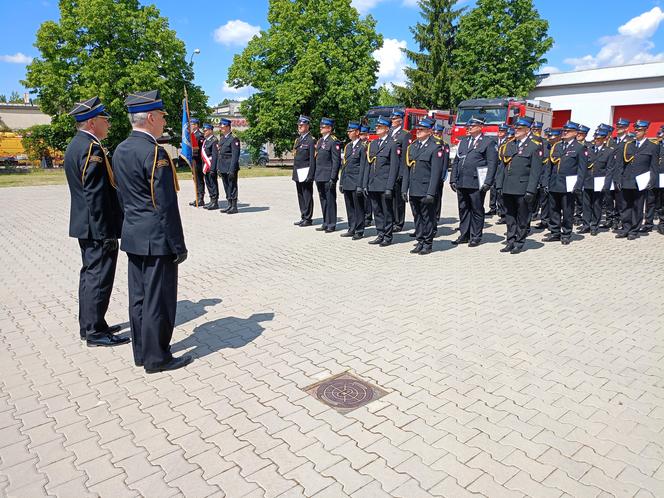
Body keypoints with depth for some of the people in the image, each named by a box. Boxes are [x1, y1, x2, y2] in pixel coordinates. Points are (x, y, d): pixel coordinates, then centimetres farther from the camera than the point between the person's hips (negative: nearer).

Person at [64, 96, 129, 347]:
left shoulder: (74, 145, 14)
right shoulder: (92, 148, -18)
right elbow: (96, 195, -23)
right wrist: (106, 233, -20)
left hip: (85, 226, 10)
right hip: (98, 228, -10)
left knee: (90, 274, 17)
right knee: (99, 277, -2)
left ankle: (88, 325, 28)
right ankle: (95, 331, 8)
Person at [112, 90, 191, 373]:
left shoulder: (120, 151, 10)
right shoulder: (155, 153, -18)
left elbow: (123, 196, 15)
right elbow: (166, 206, -19)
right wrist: (178, 246, -13)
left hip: (132, 236, 9)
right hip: (156, 240, -9)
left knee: (138, 296, 15)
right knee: (158, 299, 2)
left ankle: (141, 352, 28)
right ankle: (157, 358, 13)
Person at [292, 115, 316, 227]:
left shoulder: (311, 140, -9)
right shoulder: (298, 139, 16)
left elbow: (312, 159, -14)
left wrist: (310, 175, -18)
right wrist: (294, 173, 16)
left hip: (306, 172, -8)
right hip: (298, 174, 8)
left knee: (307, 196, -1)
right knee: (300, 196, 13)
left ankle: (308, 219, 5)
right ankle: (303, 217, 22)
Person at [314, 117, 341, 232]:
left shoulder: (334, 141, -9)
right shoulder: (320, 141, 16)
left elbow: (336, 161, -14)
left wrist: (333, 178, -18)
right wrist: (315, 175, 15)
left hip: (328, 177, -8)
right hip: (319, 177, 8)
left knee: (330, 200, -1)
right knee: (323, 200, 13)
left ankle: (331, 225, 7)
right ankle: (326, 223, 22)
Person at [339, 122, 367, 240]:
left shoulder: (362, 147, -7)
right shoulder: (348, 146, 15)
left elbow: (362, 167, -12)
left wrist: (360, 185, -16)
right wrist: (341, 182, 14)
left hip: (356, 183, -7)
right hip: (347, 183, 7)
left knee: (358, 208, 0)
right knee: (349, 208, 12)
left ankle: (359, 231, 8)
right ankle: (351, 229, 21)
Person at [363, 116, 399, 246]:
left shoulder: (393, 144, -4)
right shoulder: (372, 144, 15)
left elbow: (394, 167, -10)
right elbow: (368, 165, 15)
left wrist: (389, 187, -16)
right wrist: (365, 184, 8)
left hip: (385, 185, -6)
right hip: (373, 185, 6)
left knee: (387, 212, 2)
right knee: (377, 211, 11)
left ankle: (388, 237, 11)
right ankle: (380, 235, 20)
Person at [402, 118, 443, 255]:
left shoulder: (436, 147, -6)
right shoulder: (412, 146, 13)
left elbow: (436, 172, -12)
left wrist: (431, 193, -17)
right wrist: (404, 189, 8)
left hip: (426, 191, -6)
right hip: (413, 191, 6)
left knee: (428, 218, 3)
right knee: (417, 217, 12)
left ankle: (428, 244, 13)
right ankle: (420, 242, 21)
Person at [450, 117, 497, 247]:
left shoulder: (488, 142, -1)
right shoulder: (464, 141, 17)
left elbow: (492, 164, -7)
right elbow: (456, 161, 17)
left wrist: (488, 183, -15)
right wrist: (453, 180, 9)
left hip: (476, 184, -6)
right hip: (461, 183, 6)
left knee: (477, 211, 2)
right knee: (463, 209, 10)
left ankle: (475, 237, 11)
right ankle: (464, 235, 20)